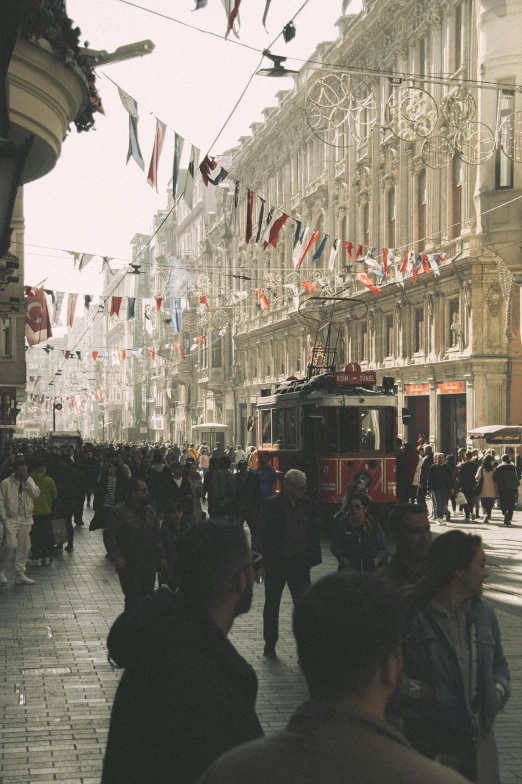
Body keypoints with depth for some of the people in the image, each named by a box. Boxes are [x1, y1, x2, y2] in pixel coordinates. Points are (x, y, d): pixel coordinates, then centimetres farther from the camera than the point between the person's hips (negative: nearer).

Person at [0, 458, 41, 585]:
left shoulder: (29, 480, 8)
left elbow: (36, 493, -7)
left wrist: (27, 480, -13)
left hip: (26, 519, 4)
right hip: (11, 519, -4)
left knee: (23, 548, 6)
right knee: (10, 545, -15)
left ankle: (20, 574, 15)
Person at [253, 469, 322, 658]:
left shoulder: (306, 504, 2)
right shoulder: (271, 505, -10)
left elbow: (313, 533, 9)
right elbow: (258, 535, -7)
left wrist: (311, 558, 3)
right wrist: (261, 562, -10)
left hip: (299, 563, 2)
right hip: (275, 564, -2)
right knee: (272, 605, 12)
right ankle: (270, 644, 27)